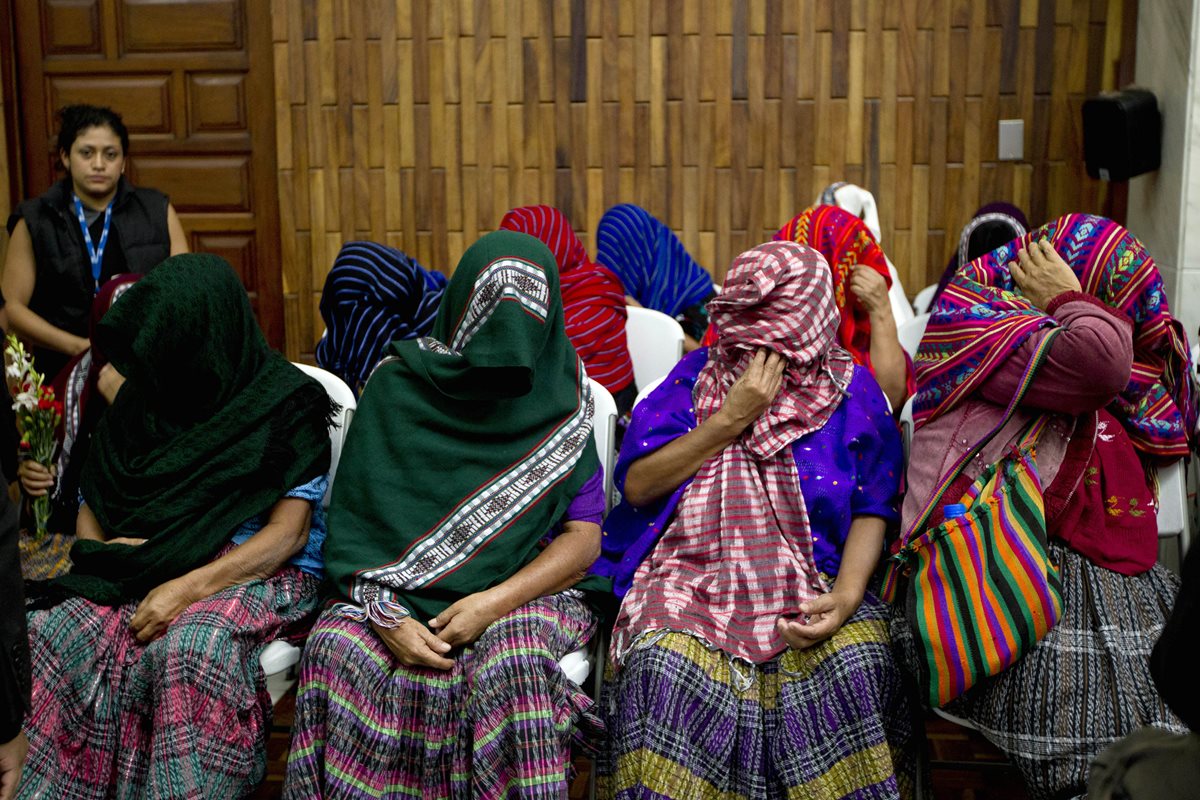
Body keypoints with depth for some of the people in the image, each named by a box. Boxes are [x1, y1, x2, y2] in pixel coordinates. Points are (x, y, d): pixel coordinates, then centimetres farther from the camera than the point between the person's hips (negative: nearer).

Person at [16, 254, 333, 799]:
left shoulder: (288, 404, -5)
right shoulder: (143, 397, 11)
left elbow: (290, 533, -11)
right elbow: (92, 500, 18)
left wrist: (189, 588, -22)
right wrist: (105, 549, -6)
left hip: (260, 572, -5)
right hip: (146, 570, 5)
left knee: (191, 646, -37)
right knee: (50, 630, -24)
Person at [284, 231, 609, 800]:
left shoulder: (560, 403, 1)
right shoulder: (399, 386, 2)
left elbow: (584, 537, -3)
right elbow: (356, 522, -1)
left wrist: (495, 602, -18)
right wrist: (386, 617, -18)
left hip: (523, 588, -1)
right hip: (402, 591, 1)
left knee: (514, 662, -34)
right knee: (335, 647, -28)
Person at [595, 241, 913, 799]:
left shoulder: (852, 391, 6)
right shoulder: (695, 376, 4)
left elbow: (872, 510, 4)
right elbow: (637, 486, -3)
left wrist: (848, 594, -15)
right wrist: (731, 420, -10)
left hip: (810, 582, 1)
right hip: (692, 577, 0)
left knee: (860, 661, -30)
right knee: (663, 664, -32)